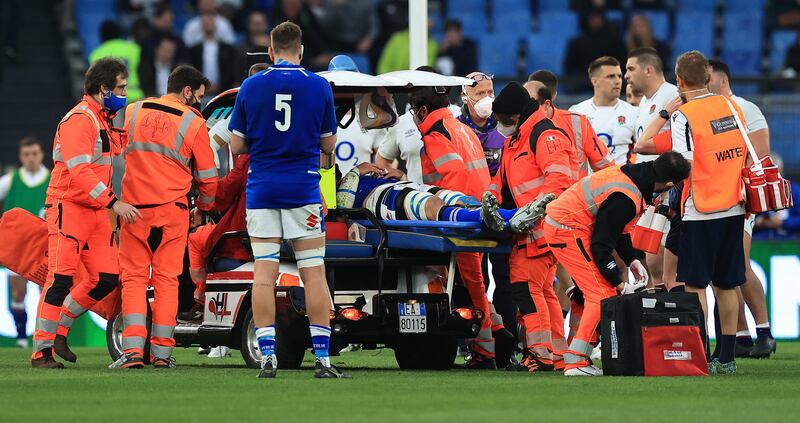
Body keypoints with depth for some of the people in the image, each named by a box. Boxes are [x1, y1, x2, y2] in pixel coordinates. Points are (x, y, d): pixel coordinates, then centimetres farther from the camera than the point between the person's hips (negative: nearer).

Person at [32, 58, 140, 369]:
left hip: (95, 211, 9)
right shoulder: (80, 119, -13)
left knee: (107, 279, 3)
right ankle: (41, 351, -9)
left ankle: (58, 329, 17)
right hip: (69, 207, -9)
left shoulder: (105, 121, 20)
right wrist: (114, 203, -26)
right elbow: (79, 171, -22)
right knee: (61, 279, -12)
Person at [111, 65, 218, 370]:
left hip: (134, 207, 2)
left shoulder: (132, 113, 7)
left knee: (133, 278, 4)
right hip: (172, 209, -1)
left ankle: (132, 349, -8)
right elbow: (207, 176, 4)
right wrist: (204, 207, 22)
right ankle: (162, 352, 6)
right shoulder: (193, 123, -3)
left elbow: (119, 157, 18)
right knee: (166, 280, 7)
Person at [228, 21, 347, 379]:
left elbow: (236, 145, 4)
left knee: (264, 273, 2)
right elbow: (329, 144, 7)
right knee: (313, 273, 1)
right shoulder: (319, 86, -1)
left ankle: (267, 357, -5)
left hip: (262, 189, 1)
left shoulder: (250, 87, 0)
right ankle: (322, 360, -2)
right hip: (304, 189, -1)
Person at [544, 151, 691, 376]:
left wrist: (632, 260, 14)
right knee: (604, 294, -10)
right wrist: (620, 284, -14)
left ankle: (578, 358, 10)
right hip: (567, 230, -10)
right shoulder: (625, 198, -26)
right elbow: (601, 246, -21)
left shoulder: (628, 174, 4)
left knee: (597, 293, 12)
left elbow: (615, 225, 18)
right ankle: (576, 361, -13)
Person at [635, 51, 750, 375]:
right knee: (726, 284, 12)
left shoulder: (684, 116, -13)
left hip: (699, 213, -6)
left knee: (694, 286, -1)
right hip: (733, 210, 6)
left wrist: (665, 113, -4)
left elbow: (642, 145, -14)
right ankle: (727, 357, 14)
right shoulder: (732, 107, 7)